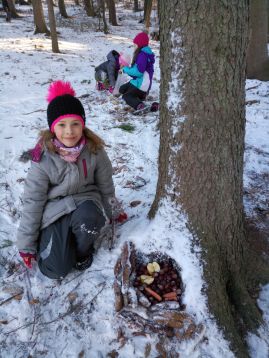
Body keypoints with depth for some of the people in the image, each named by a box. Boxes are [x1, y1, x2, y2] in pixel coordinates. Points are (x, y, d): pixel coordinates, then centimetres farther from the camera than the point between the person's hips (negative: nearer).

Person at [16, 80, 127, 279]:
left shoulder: (94, 150, -14)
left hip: (85, 201, 1)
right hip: (55, 209, 0)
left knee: (87, 218, -37)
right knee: (56, 270, -15)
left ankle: (83, 250, -2)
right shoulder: (43, 158, -18)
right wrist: (26, 244, -5)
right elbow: (33, 201, -10)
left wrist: (112, 212, 17)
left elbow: (105, 185, 2)